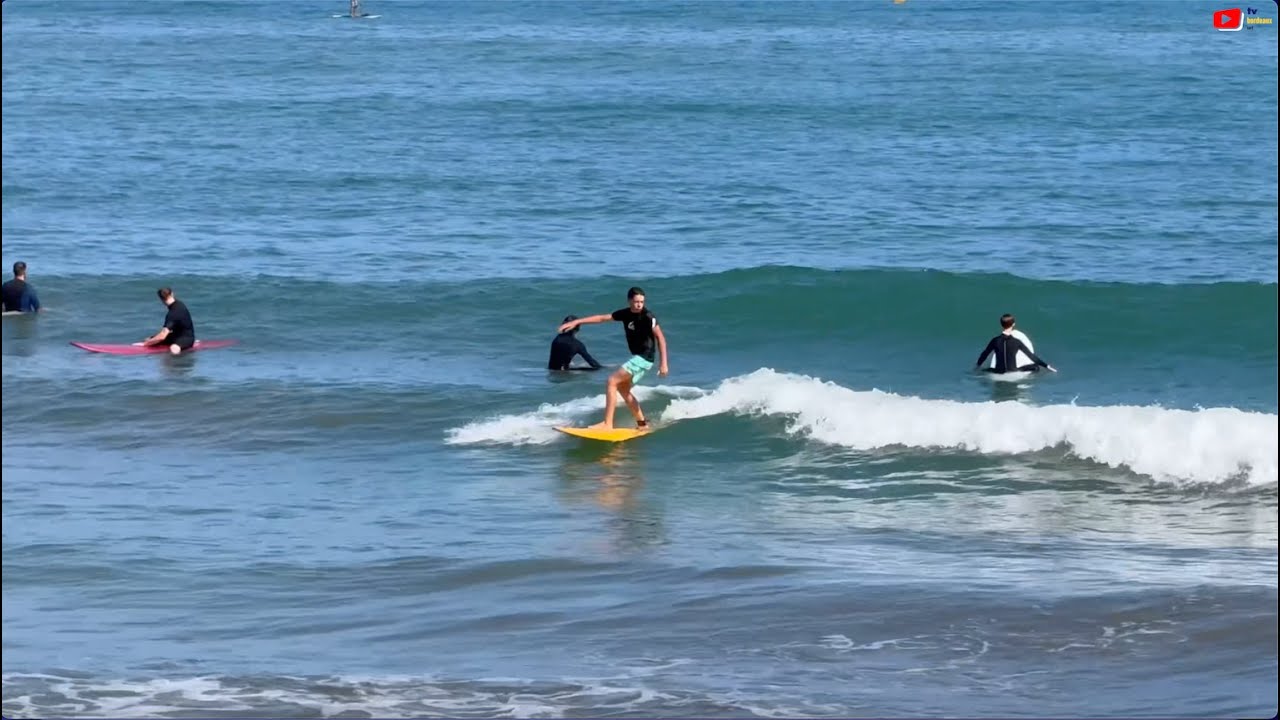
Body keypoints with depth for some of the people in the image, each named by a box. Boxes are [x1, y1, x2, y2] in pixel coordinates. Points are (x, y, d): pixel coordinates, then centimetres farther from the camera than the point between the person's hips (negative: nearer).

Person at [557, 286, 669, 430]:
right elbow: (602, 318, 11)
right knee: (622, 389, 16)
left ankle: (608, 423, -17)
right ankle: (642, 423, 21)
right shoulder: (626, 314, 5)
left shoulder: (647, 317, -16)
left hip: (644, 358, -9)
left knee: (612, 382, -14)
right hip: (636, 357, 9)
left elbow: (660, 338, -18)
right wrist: (576, 322, 9)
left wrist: (663, 363, -25)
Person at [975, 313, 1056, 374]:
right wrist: (1046, 366, 5)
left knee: (984, 370, 32)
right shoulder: (1016, 342, -10)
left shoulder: (995, 341, -4)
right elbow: (1031, 355, -4)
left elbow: (984, 354, 10)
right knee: (1036, 367, 15)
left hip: (999, 372, 1)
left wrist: (978, 365, 31)